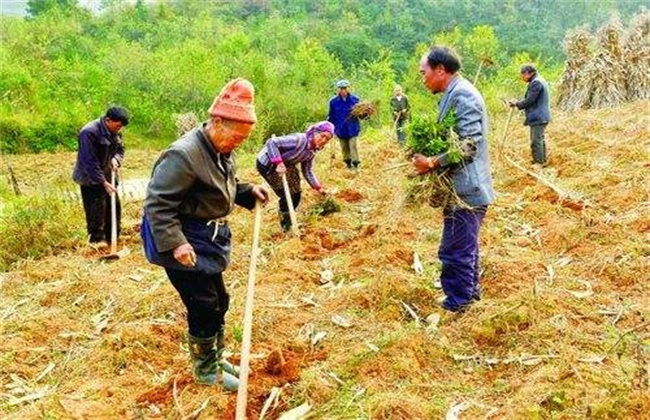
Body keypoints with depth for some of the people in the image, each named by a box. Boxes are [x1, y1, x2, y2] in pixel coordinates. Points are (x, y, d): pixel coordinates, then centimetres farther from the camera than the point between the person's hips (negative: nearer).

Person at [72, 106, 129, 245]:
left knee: (115, 207, 12)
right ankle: (96, 242, 7)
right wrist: (103, 183, -26)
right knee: (96, 212, -7)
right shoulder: (89, 132, -25)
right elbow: (90, 162, -26)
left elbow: (120, 148, 13)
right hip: (91, 179, -8)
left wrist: (116, 159, -11)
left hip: (108, 176, 8)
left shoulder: (115, 132, -2)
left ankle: (112, 240, 27)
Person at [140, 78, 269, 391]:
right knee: (204, 306, -2)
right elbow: (157, 202, -25)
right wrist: (175, 243, -32)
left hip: (208, 239, 9)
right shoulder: (184, 155, -25)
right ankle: (206, 370, 18)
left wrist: (249, 192, 0)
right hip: (186, 245, -9)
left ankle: (216, 357, 37)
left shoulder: (222, 150, 4)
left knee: (219, 301, 17)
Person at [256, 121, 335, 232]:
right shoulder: (299, 140, -30)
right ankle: (286, 227, 12)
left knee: (295, 195, 10)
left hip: (285, 165, 9)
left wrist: (319, 187, 0)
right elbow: (271, 142, -34)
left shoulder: (312, 151, -2)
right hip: (267, 164, -9)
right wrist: (278, 163, -41)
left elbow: (307, 171, 8)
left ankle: (289, 223, 31)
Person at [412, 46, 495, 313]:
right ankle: (470, 290, 37)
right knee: (465, 246, 22)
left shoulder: (462, 95, -18)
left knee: (455, 251, -1)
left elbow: (468, 145, -24)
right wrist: (430, 158, 8)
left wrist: (432, 163, -20)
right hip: (464, 187, 10)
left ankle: (456, 304, 10)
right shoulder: (454, 94, 13)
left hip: (465, 189, -10)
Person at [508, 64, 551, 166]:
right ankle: (542, 160, 29)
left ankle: (539, 162, 0)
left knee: (536, 141, -5)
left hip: (538, 118, -11)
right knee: (540, 139, 19)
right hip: (541, 117, 11)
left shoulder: (536, 82, -17)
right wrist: (518, 102, 7)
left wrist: (517, 104, -5)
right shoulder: (539, 81, 16)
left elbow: (529, 100, -20)